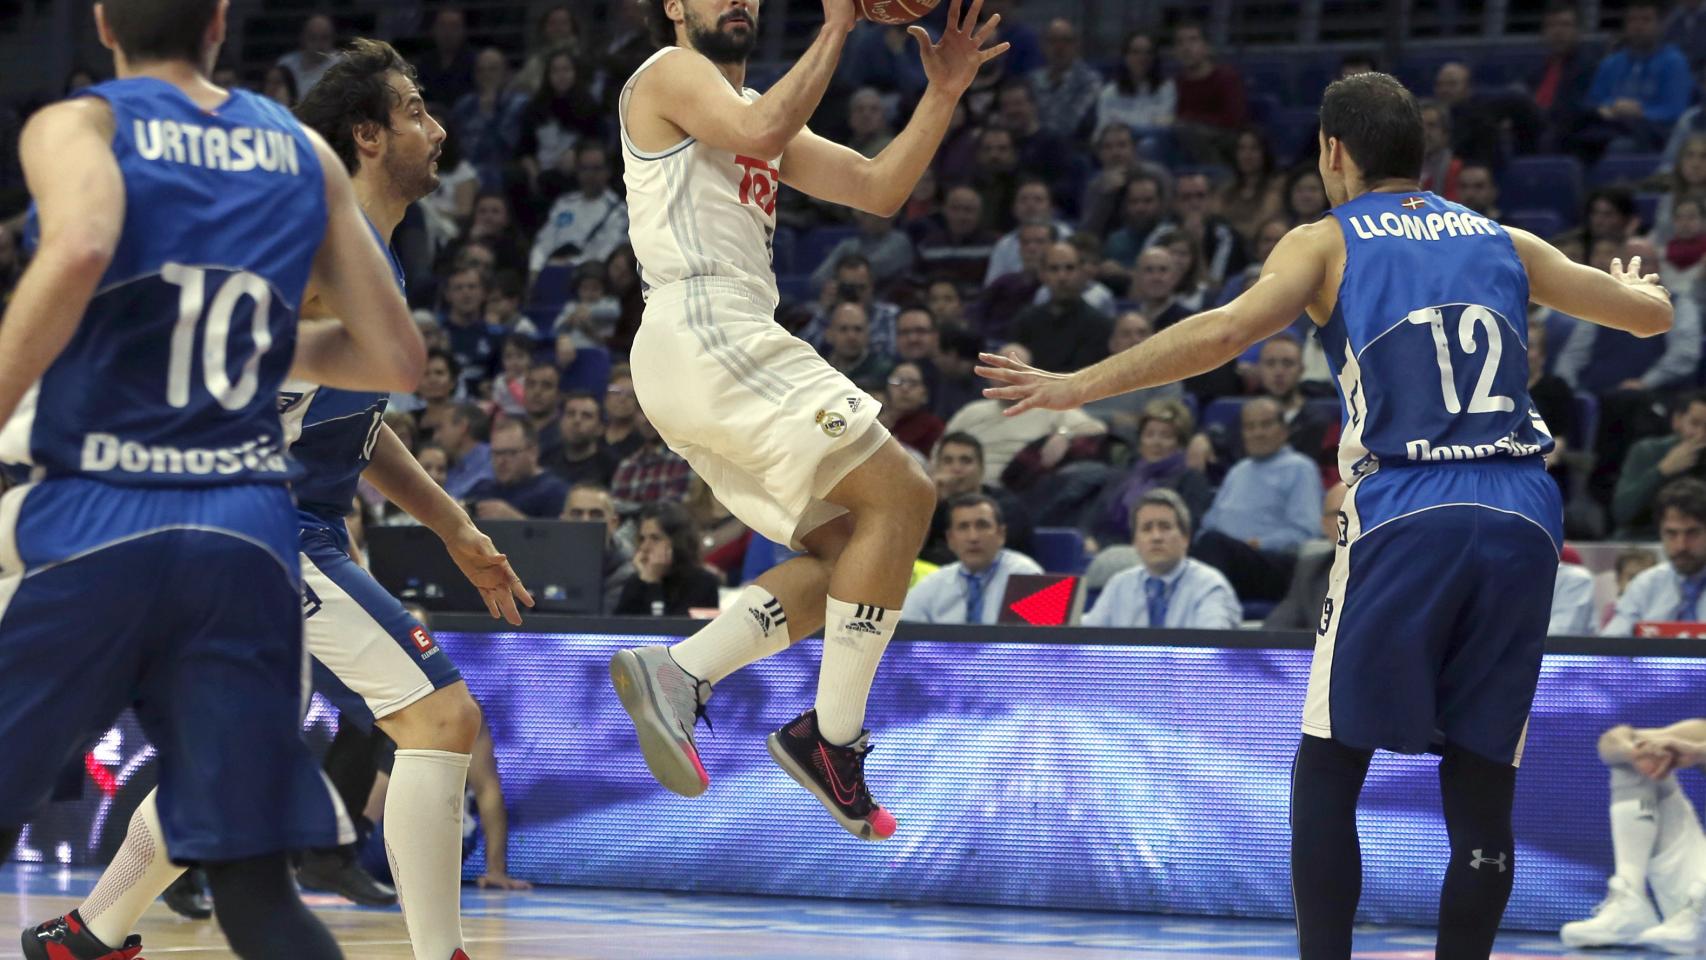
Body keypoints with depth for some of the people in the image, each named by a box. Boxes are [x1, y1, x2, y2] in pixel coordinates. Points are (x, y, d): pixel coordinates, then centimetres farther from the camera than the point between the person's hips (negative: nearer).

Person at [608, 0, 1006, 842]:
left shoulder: (764, 110, 28)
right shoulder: (669, 75, 1)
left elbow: (879, 191, 20)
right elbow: (760, 129, -19)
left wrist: (943, 94, 8)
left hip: (725, 350, 10)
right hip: (708, 336, -10)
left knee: (852, 548, 7)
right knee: (899, 493, -13)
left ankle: (676, 675, -3)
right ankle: (832, 736, -13)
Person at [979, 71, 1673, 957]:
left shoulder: (1326, 242, 8)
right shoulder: (1501, 242, 19)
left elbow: (1224, 331, -10)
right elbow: (1652, 314, 27)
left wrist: (1076, 388, -5)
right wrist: (1631, 285, 51)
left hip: (1405, 518, -3)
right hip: (1522, 518, 3)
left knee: (1329, 767, 10)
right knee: (1480, 785, 9)